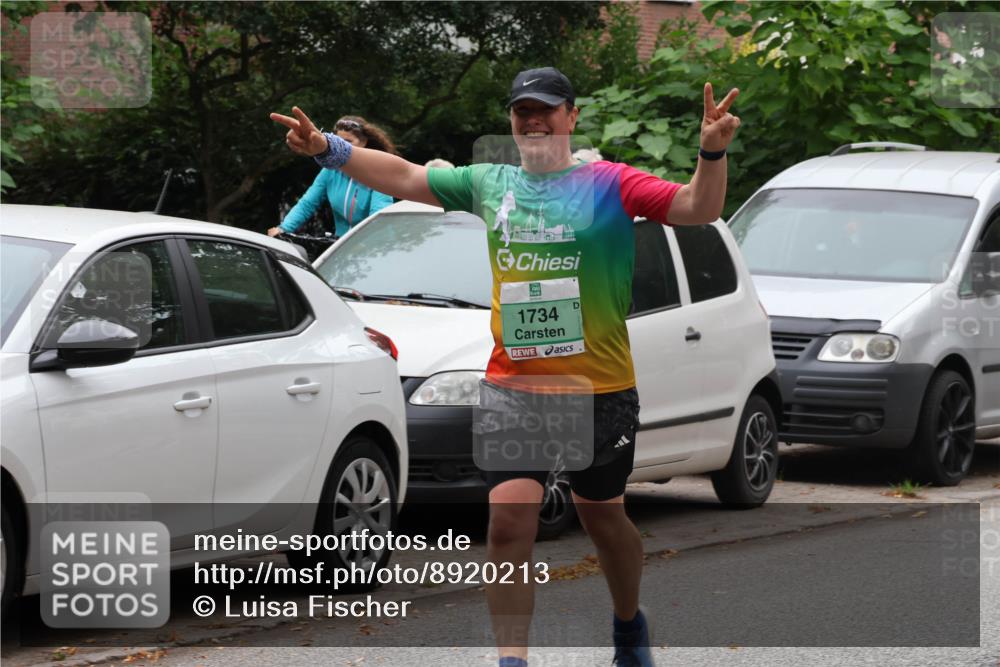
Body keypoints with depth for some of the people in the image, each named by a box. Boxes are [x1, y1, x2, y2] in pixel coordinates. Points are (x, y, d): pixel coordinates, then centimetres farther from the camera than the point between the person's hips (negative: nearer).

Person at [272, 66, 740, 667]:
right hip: (511, 387, 2)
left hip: (600, 388, -2)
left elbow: (699, 208, -12)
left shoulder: (611, 184, -3)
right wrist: (329, 149, 3)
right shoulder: (489, 184, 8)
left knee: (604, 517, 14)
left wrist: (712, 153, -30)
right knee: (510, 519, -14)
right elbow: (405, 176, 13)